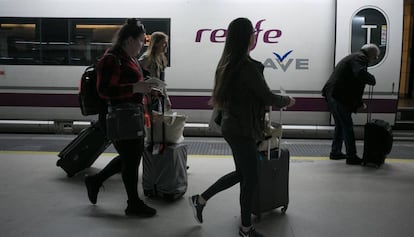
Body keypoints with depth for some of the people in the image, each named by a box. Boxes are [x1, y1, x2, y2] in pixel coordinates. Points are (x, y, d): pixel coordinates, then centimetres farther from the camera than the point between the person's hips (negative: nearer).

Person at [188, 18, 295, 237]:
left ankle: (200, 200, 28)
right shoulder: (248, 66, -19)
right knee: (250, 178, 5)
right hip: (242, 129, -9)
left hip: (231, 126, 9)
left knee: (242, 173, 21)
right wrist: (288, 100, 4)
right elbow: (267, 97, -15)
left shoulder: (227, 63, 8)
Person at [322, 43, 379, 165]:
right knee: (347, 126, -3)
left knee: (340, 125, 20)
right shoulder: (360, 58, -6)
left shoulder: (353, 57, 26)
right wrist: (372, 80, -9)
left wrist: (359, 103, 29)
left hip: (332, 94, 10)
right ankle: (351, 157, 3)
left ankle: (335, 152, 27)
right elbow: (360, 73, -29)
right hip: (339, 97, -10)